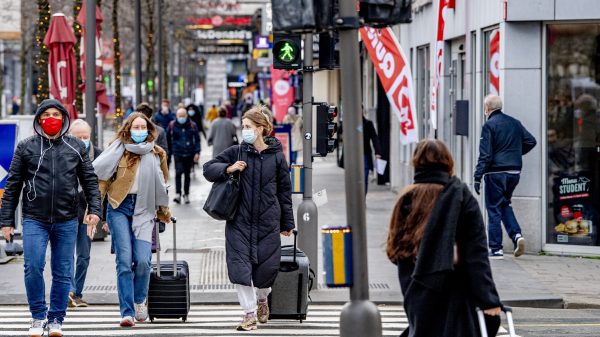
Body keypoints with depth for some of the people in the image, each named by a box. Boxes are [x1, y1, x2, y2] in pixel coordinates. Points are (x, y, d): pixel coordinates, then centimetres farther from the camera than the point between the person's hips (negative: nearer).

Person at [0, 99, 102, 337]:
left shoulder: (76, 147, 8)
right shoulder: (26, 147, 4)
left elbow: (90, 181, 9)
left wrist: (94, 209, -4)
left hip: (67, 221, 1)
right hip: (34, 219, -1)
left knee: (63, 273, 4)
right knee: (33, 267, -14)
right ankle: (39, 316, 3)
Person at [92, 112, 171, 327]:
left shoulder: (157, 154, 12)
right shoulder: (119, 149, 4)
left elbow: (161, 186, 23)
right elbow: (101, 175, -1)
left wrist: (163, 212, 28)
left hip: (143, 209, 2)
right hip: (120, 206, -2)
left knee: (143, 260, -11)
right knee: (124, 260, -9)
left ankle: (139, 300, 17)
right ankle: (127, 312, -5)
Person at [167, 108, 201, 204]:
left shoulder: (192, 126, 1)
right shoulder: (172, 126, 0)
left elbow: (197, 139, 6)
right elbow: (168, 139, 9)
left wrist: (197, 152, -1)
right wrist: (169, 151, 9)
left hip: (189, 154, 1)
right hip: (178, 153, -1)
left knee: (187, 174, 9)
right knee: (178, 172, -15)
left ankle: (186, 195, 20)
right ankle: (178, 194, -15)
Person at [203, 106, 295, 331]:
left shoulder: (276, 156, 1)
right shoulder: (236, 152, 2)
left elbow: (284, 191, 6)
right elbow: (208, 169, 6)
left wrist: (287, 223, 8)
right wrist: (228, 169, -13)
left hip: (268, 222, 0)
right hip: (240, 222, 0)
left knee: (267, 267, 3)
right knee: (240, 267, -7)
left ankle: (262, 298, 36)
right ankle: (249, 314, 4)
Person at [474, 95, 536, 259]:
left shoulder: (489, 125, -10)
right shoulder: (515, 123, 9)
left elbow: (485, 155, -14)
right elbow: (531, 141, 12)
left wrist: (478, 177, -13)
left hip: (496, 172, -6)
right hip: (515, 172, 6)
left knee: (494, 209, 2)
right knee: (505, 204, 22)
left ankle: (496, 249, 1)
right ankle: (517, 235, 0)